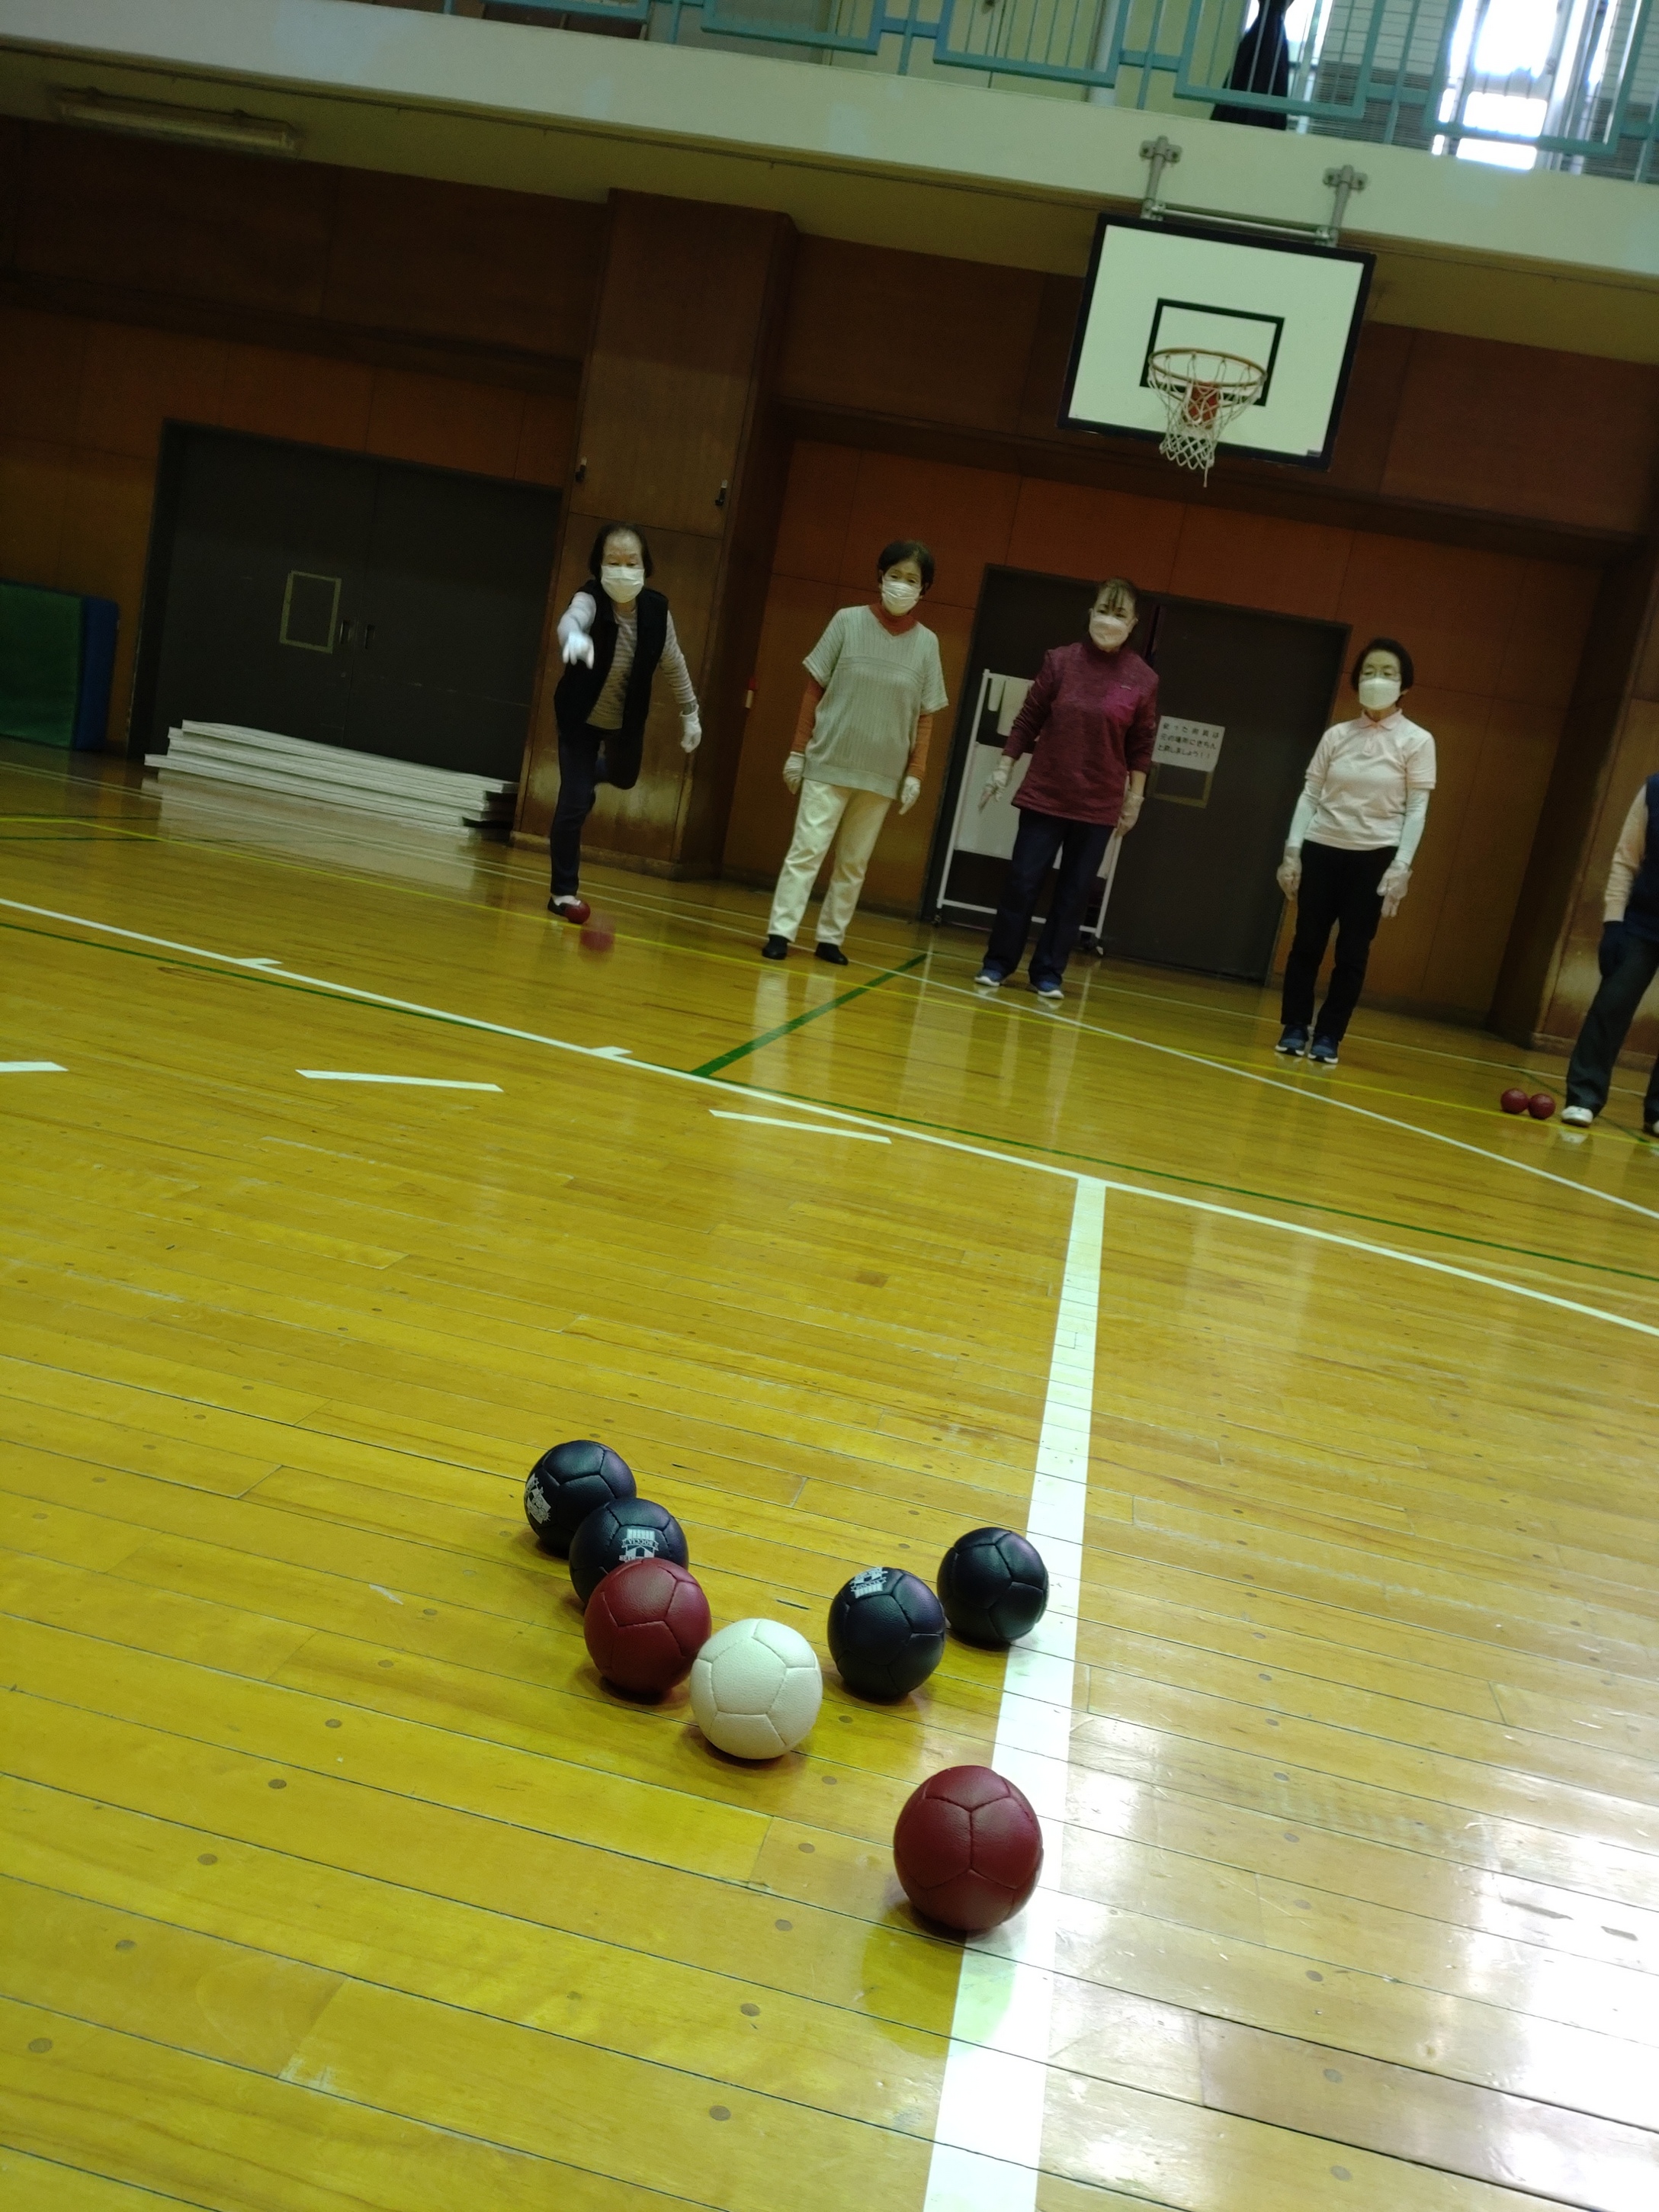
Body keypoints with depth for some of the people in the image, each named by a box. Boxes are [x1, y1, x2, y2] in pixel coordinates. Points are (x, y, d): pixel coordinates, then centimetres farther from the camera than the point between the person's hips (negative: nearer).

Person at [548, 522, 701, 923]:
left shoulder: (656, 609, -17)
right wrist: (575, 637, -75)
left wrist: (690, 714, 5)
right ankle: (564, 891, 9)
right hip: (582, 716, -4)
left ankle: (589, 774, 65)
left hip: (628, 718, 4)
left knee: (624, 778, 29)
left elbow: (674, 664, -3)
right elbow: (571, 618, -52)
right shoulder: (591, 599, -28)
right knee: (574, 804, -8)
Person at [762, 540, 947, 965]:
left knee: (854, 862, 7)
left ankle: (830, 938, 15)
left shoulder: (927, 643, 3)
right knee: (807, 848, -6)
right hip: (828, 762, -2)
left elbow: (925, 717, 6)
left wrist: (916, 774, 0)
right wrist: (797, 750, 0)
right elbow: (814, 689, 2)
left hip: (883, 774, 2)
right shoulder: (848, 622, -2)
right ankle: (780, 932, -4)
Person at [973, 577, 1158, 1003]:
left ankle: (1048, 973, 15)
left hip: (1099, 806, 0)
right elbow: (1028, 719, 2)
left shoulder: (1143, 680, -4)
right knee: (1023, 882, 3)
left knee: (1073, 892, 6)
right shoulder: (1061, 661, -4)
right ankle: (997, 963, 15)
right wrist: (1003, 768, 3)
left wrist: (1134, 798, 3)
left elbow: (1141, 747, 2)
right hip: (1045, 794, 0)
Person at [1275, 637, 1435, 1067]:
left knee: (1352, 952, 1)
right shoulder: (1336, 736, 6)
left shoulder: (1417, 741, -2)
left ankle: (1328, 1037, 9)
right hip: (1322, 850, 2)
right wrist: (1292, 851, -2)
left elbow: (1416, 809, -4)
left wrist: (1401, 866, -13)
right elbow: (1310, 795, 6)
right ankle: (1295, 1028, 14)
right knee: (1307, 943, 3)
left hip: (1375, 856, -2)